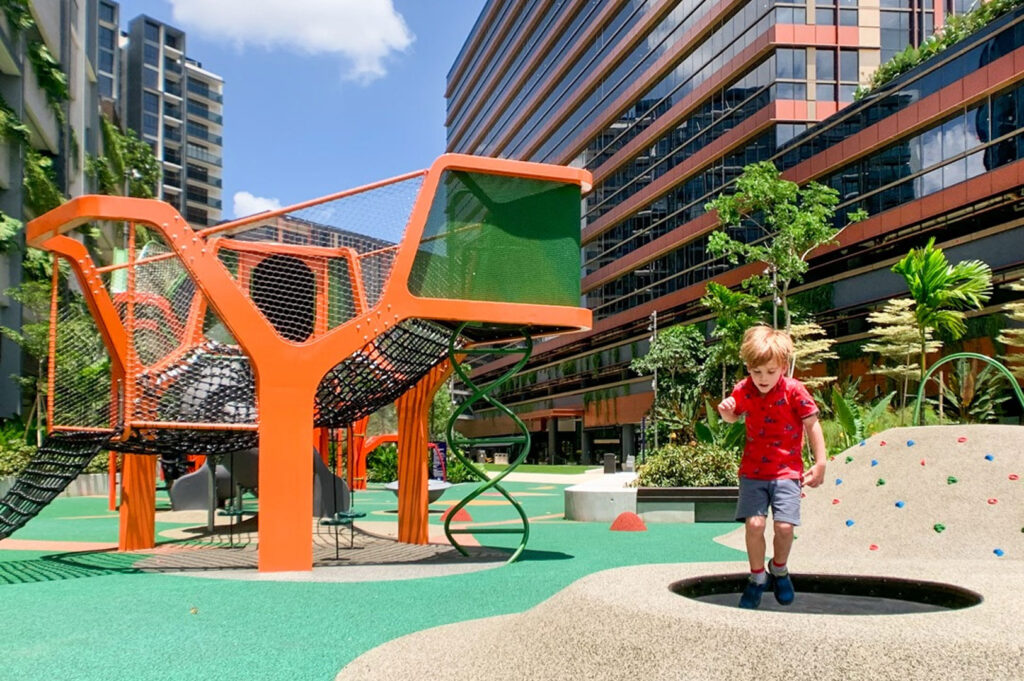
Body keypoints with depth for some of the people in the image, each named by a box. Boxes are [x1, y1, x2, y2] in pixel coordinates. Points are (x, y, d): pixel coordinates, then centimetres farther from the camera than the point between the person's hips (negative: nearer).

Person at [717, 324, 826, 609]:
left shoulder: (794, 391, -11)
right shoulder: (743, 390, -3)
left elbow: (812, 425, -4)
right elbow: (734, 417, 16)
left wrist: (820, 464, -5)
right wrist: (726, 411, -8)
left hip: (787, 470, -2)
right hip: (753, 470, 2)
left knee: (784, 526, -12)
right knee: (754, 523, -12)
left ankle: (779, 570, 21)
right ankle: (757, 577, 13)